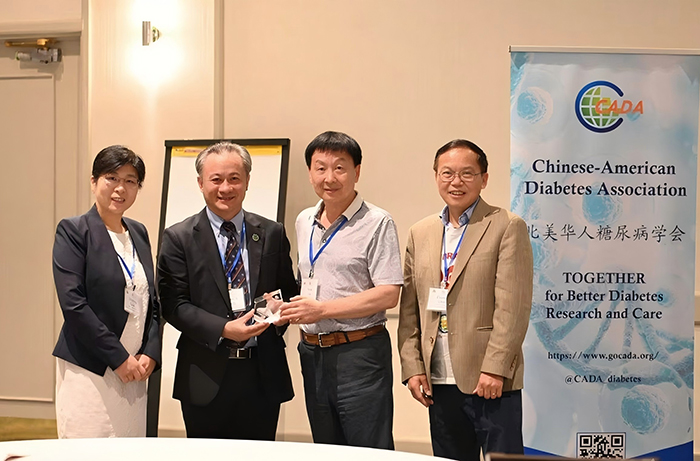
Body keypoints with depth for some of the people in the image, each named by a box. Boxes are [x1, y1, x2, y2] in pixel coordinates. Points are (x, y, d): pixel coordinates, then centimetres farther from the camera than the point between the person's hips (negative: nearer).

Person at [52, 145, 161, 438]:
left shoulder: (139, 233, 14)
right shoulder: (73, 230, -4)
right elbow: (73, 303, -12)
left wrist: (150, 354, 0)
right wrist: (118, 358, -13)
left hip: (134, 372, 6)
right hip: (89, 371, -5)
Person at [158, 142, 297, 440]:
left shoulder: (272, 234, 9)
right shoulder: (178, 238, 1)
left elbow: (289, 292, 13)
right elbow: (174, 305, -5)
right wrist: (223, 329, -18)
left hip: (263, 377, 2)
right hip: (206, 379, -2)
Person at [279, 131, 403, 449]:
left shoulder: (377, 223, -9)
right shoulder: (304, 222, 12)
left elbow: (388, 294, -16)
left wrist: (322, 309, -18)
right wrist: (289, 308, 1)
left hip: (359, 353, -7)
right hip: (312, 351, 7)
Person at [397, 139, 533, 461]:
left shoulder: (508, 227, -3)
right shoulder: (420, 233, 12)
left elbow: (513, 306, -10)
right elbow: (409, 310, 12)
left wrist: (494, 368, -15)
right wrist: (412, 367, 3)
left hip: (491, 381, -5)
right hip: (438, 382, 5)